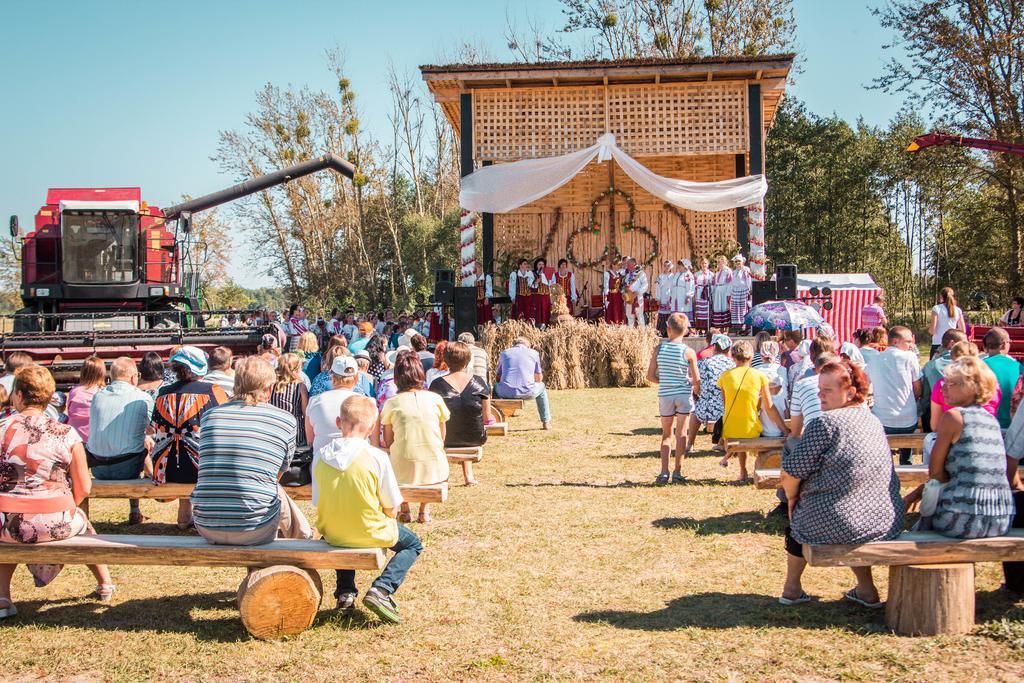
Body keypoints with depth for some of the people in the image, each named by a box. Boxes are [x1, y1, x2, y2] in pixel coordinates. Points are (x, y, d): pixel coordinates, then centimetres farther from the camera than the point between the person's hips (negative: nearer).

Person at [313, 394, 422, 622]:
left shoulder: (320, 456, -8)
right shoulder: (377, 457, -19)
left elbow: (318, 503, 3)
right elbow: (391, 510, -11)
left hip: (332, 535, 4)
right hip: (371, 534, -4)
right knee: (413, 544, 23)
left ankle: (345, 590, 25)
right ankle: (381, 590, 0)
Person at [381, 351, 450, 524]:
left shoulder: (392, 403, -3)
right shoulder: (435, 399, 0)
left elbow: (388, 443, 6)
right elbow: (442, 438, 10)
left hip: (404, 472, -1)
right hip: (434, 471, 1)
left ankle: (404, 510, 28)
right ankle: (424, 510, 29)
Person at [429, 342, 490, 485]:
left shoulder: (437, 385, -16)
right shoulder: (479, 383, -13)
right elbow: (487, 417, -6)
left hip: (447, 440, -1)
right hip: (475, 438, 1)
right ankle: (468, 475, 37)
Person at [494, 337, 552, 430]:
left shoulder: (504, 353, 14)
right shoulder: (534, 353, 12)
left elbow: (497, 377, 19)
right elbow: (539, 379, 16)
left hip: (505, 393, 1)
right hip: (527, 393, -1)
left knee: (496, 386, 37)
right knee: (541, 386, 34)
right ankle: (546, 422, 34)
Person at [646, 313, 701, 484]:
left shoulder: (659, 348, -4)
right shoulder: (688, 352, -9)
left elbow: (650, 376, -2)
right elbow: (696, 379, -7)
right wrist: (696, 391, 13)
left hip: (665, 395, 2)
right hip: (684, 395, -2)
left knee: (666, 434, 13)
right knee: (681, 434, 8)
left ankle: (664, 472, 4)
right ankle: (677, 472, 8)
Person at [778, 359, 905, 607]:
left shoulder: (826, 423, -15)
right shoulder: (873, 421, 10)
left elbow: (791, 473, -14)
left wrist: (792, 499, 6)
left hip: (838, 526, -6)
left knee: (796, 518, 24)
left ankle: (792, 589, 34)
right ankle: (866, 590, 37)